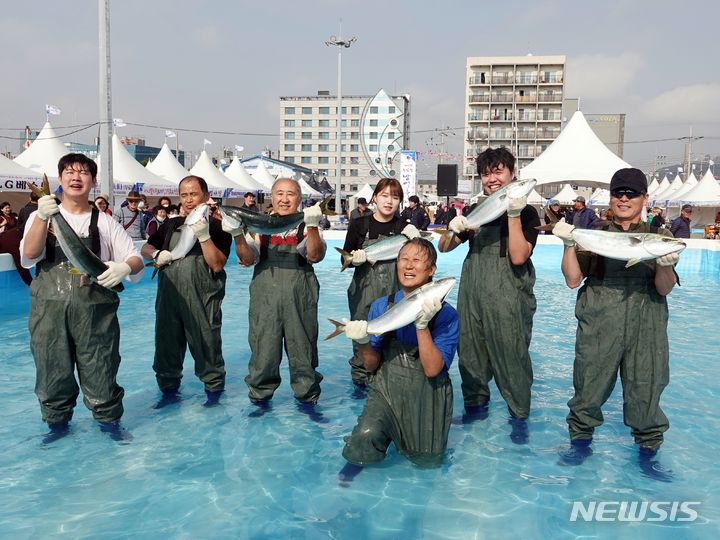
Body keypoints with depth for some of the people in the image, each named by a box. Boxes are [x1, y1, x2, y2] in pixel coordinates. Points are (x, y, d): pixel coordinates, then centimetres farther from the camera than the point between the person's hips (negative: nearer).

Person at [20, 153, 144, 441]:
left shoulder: (104, 222, 6)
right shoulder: (41, 217, 8)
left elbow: (136, 258, 1)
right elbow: (29, 255, -9)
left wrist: (125, 267, -23)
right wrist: (42, 217, -24)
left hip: (94, 308, -1)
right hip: (49, 306, 1)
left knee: (100, 368, 5)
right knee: (52, 370, 11)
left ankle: (108, 419, 25)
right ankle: (57, 422, 32)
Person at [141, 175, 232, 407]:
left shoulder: (217, 226, -2)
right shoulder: (170, 225, 14)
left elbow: (217, 265, -11)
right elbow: (145, 248, 21)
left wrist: (204, 236, -23)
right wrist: (156, 253, -2)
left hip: (202, 298, -5)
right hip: (168, 295, 5)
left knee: (205, 343, 1)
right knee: (166, 342, 12)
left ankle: (214, 388, 18)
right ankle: (168, 388, 29)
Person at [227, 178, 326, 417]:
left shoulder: (306, 227, 8)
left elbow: (315, 256, -10)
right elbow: (247, 259, -1)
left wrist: (312, 226, -24)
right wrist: (238, 235, -18)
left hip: (300, 297, 0)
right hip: (265, 296, 1)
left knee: (303, 347, 8)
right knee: (263, 348, 4)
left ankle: (307, 398, 23)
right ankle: (260, 397, 22)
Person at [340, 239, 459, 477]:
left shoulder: (445, 314, -10)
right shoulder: (381, 306, 0)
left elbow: (432, 369, -19)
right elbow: (372, 366, 1)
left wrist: (422, 324, -29)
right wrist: (363, 342, -19)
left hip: (427, 397, 0)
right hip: (386, 389, 0)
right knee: (365, 438, -27)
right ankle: (357, 461, 8)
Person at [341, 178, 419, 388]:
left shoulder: (404, 227, 3)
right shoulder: (359, 224, 1)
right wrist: (354, 258, -15)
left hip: (394, 291, 1)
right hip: (364, 290, 0)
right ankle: (360, 377, 23)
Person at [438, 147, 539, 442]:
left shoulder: (526, 212, -3)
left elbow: (518, 256, -16)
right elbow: (443, 247, 11)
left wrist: (514, 215, -22)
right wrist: (453, 231, -10)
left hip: (508, 298, -5)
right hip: (472, 294, 5)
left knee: (512, 356, -2)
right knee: (470, 353, 11)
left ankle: (519, 416, 14)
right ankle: (475, 405, 28)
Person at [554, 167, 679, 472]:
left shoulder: (659, 237, 8)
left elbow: (664, 290, 0)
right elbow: (573, 280, 0)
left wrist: (664, 264, -21)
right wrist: (569, 244, -13)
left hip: (646, 329, 0)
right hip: (597, 326, 0)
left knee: (645, 392, 3)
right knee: (588, 387, 5)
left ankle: (648, 452, 25)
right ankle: (580, 442, 26)